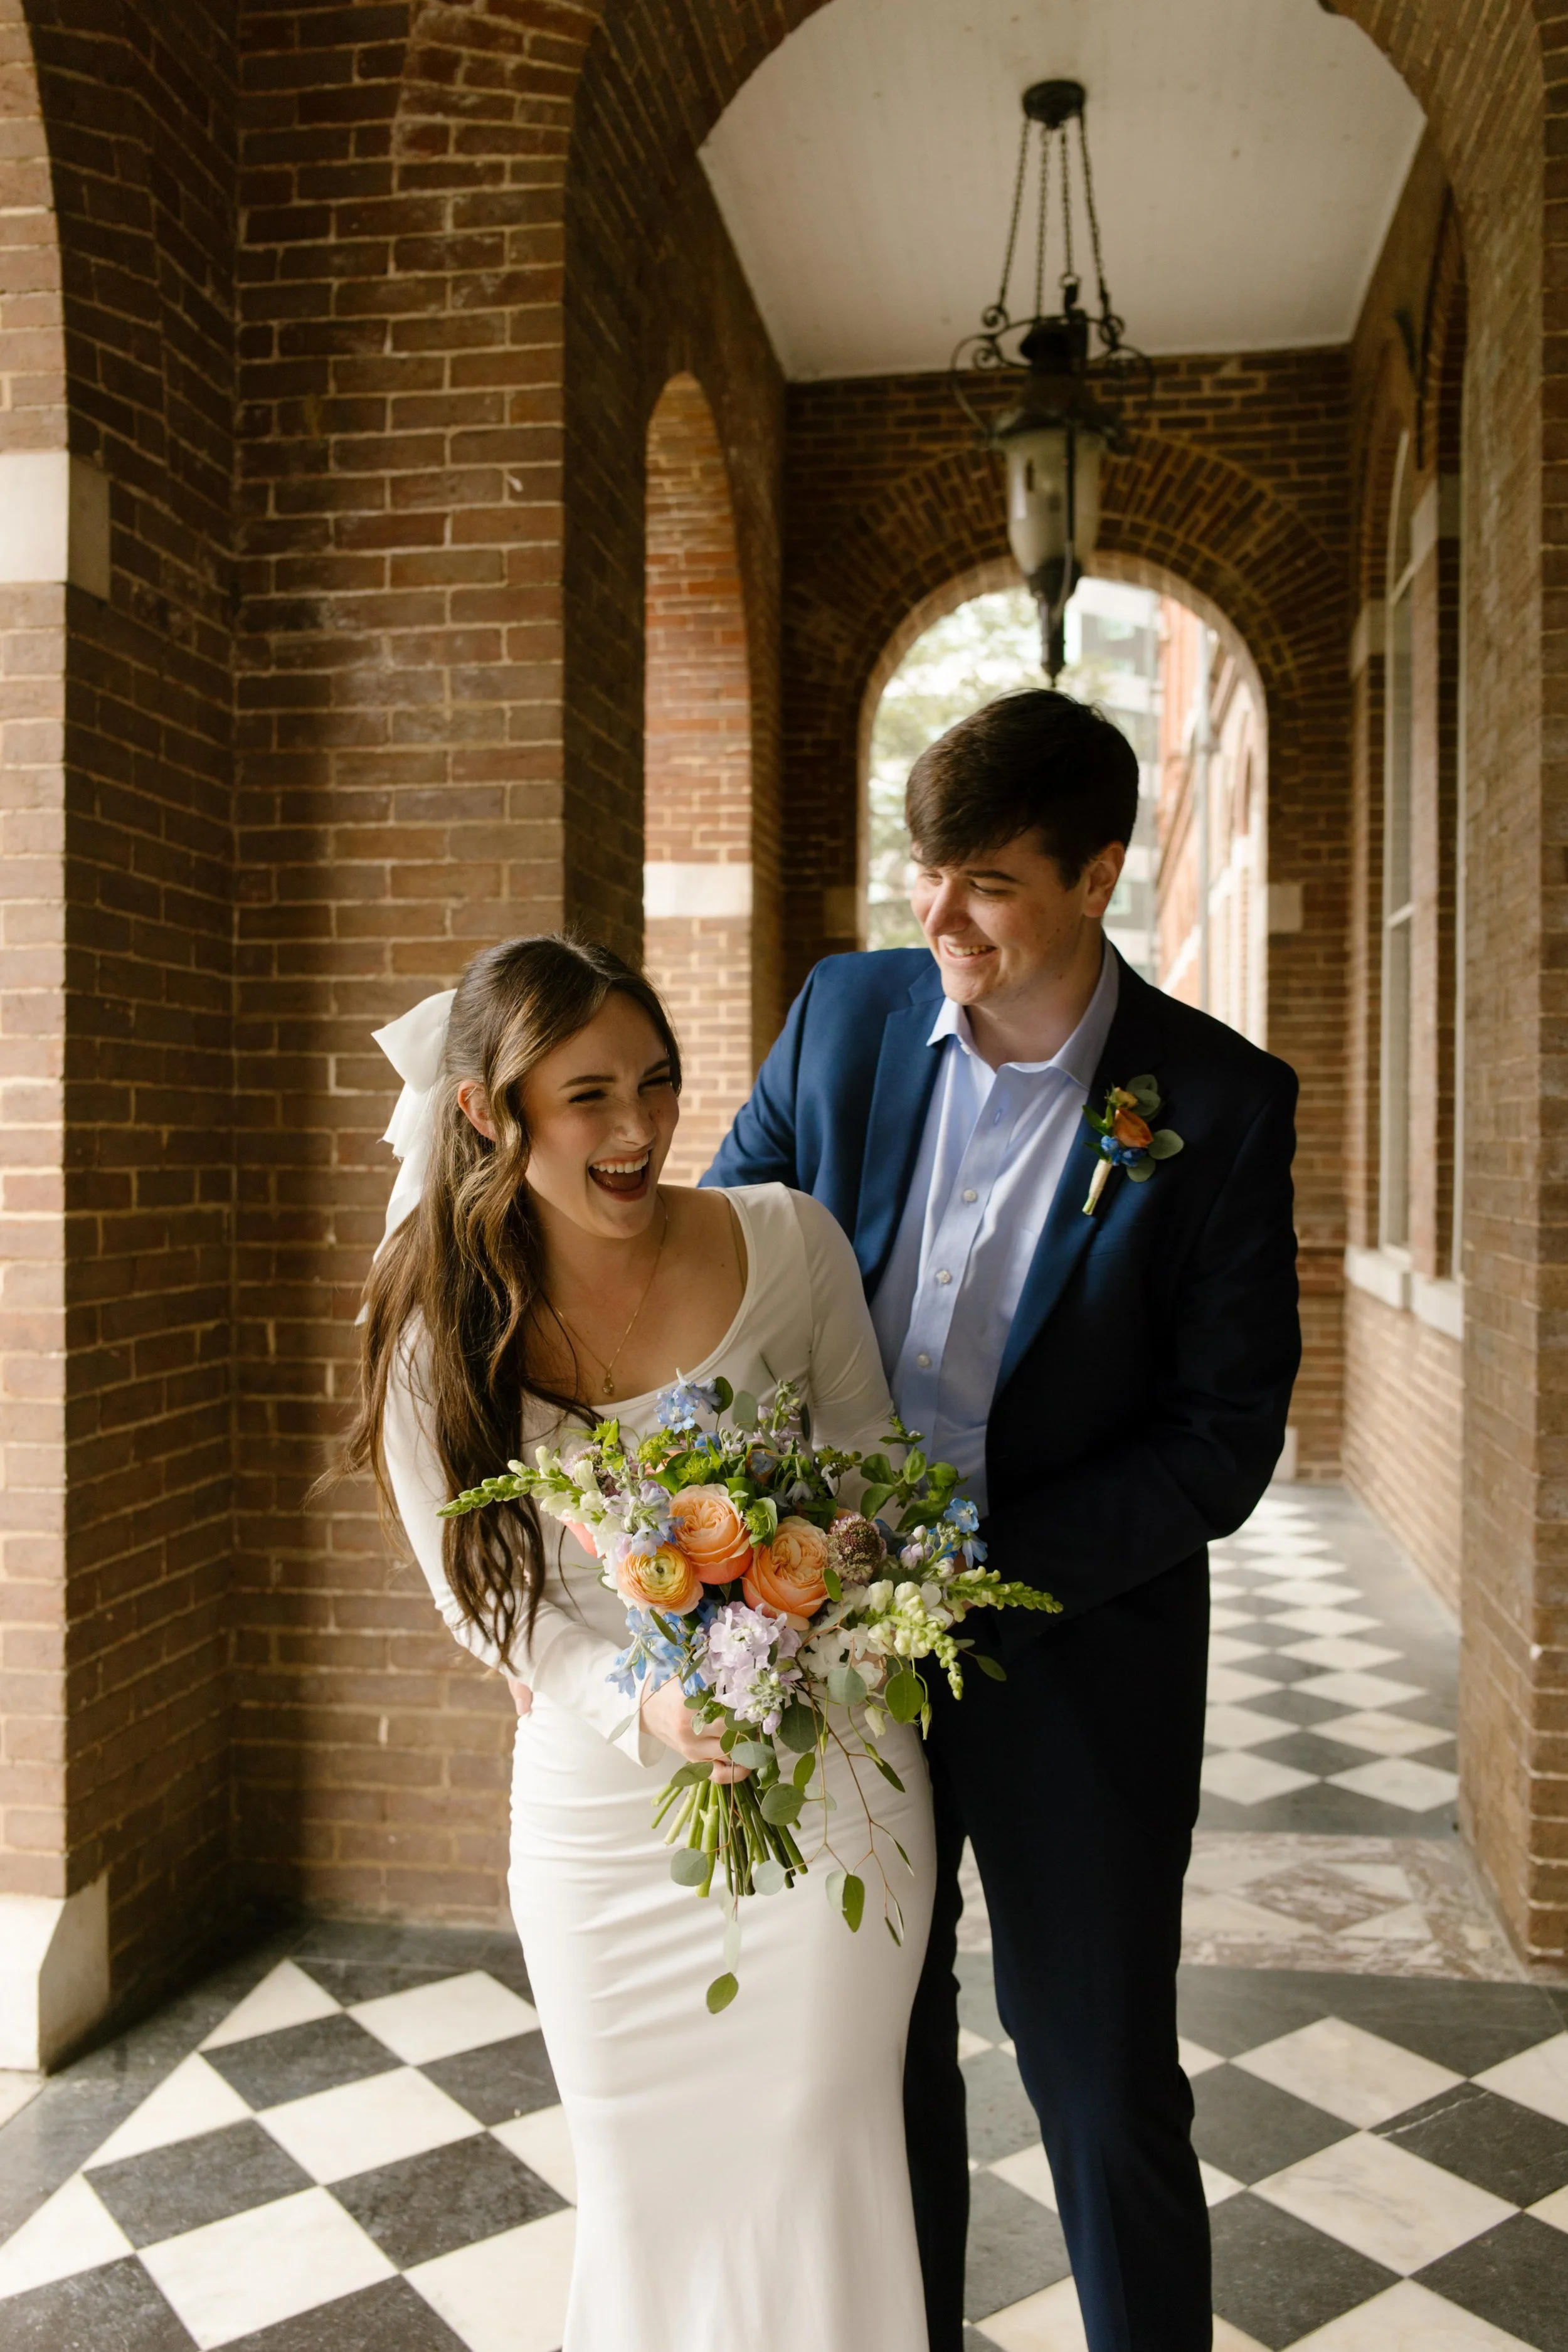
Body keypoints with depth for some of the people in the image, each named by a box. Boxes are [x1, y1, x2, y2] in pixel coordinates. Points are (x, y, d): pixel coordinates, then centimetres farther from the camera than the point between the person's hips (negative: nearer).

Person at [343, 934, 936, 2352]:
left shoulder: (787, 1241, -12)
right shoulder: (439, 1328, -9)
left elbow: (872, 1463, 1)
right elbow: (486, 1597, -4)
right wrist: (644, 1704, -21)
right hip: (600, 1796, 1)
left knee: (813, 2159, 8)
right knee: (638, 2175, 18)